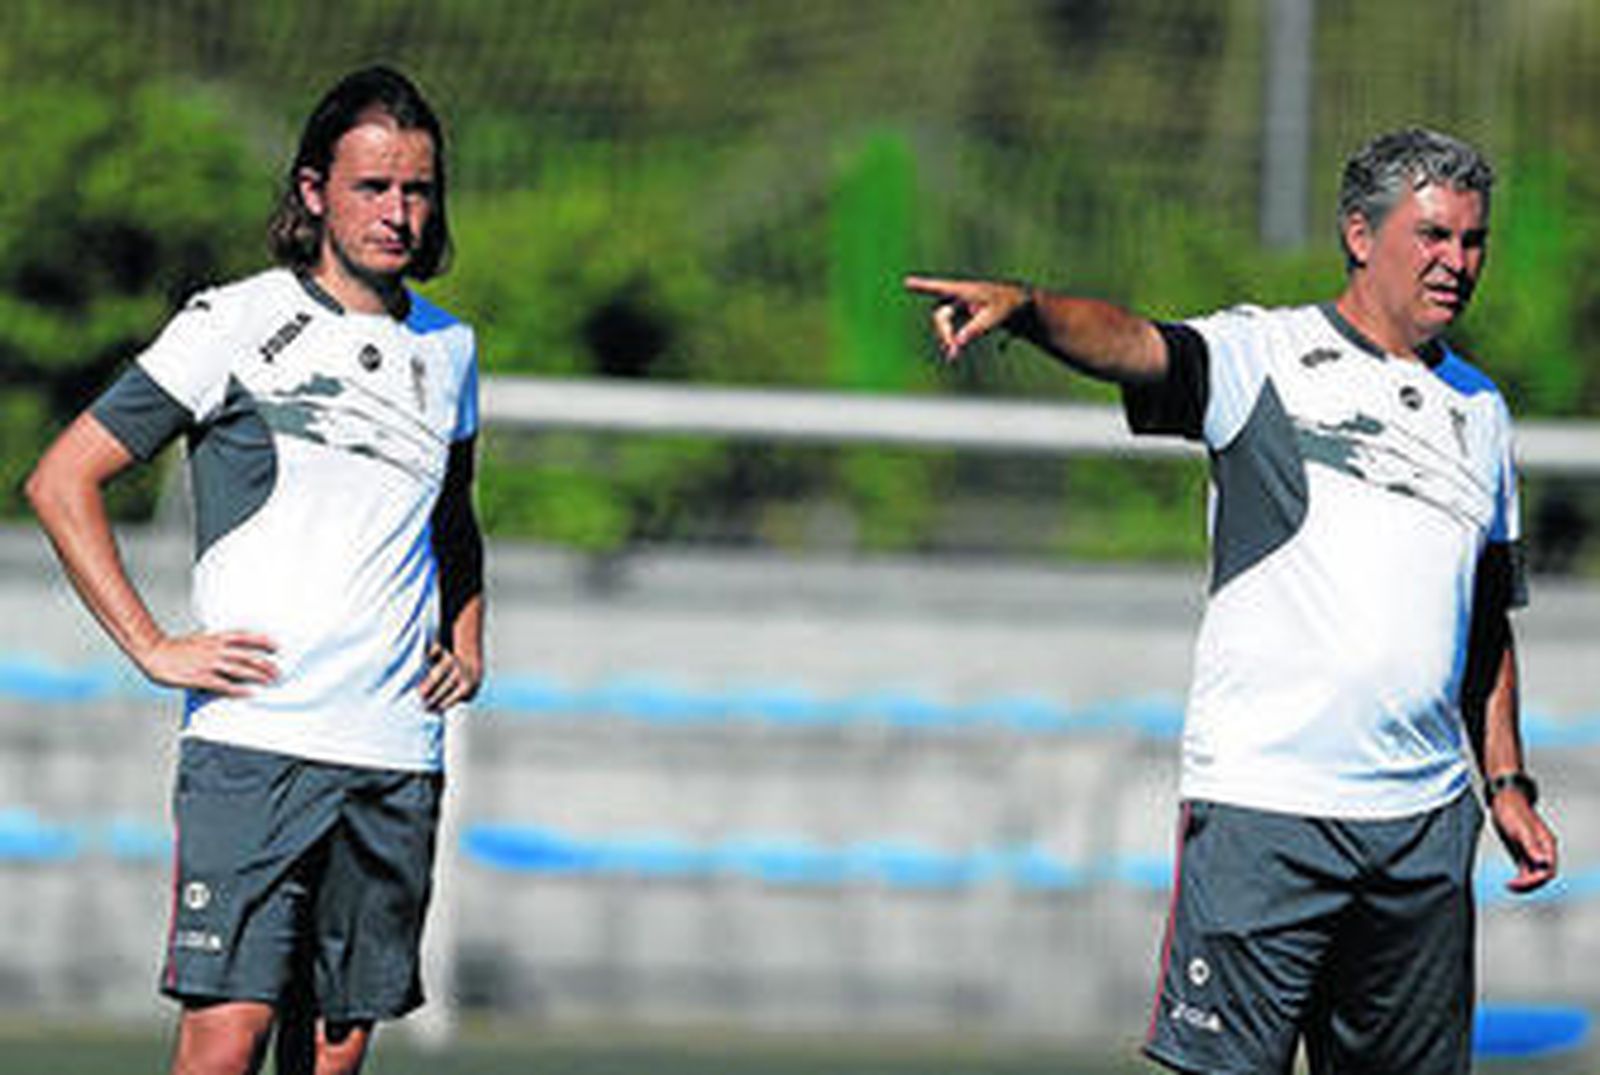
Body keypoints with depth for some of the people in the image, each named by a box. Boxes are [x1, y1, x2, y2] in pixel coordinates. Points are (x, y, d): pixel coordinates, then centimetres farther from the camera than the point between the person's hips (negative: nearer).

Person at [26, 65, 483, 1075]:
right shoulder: (236, 324, -2)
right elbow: (62, 480, -1)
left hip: (399, 758, 5)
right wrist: (152, 647, -7)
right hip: (254, 741, -5)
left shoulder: (447, 349, 15)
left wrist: (467, 642, 18)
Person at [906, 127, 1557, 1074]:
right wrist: (1025, 308, -40)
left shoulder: (1479, 412, 17)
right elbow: (1131, 345, -20)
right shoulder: (1264, 356, 0)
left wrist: (1509, 784, 20)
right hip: (1262, 799, -6)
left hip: (1425, 820, 6)